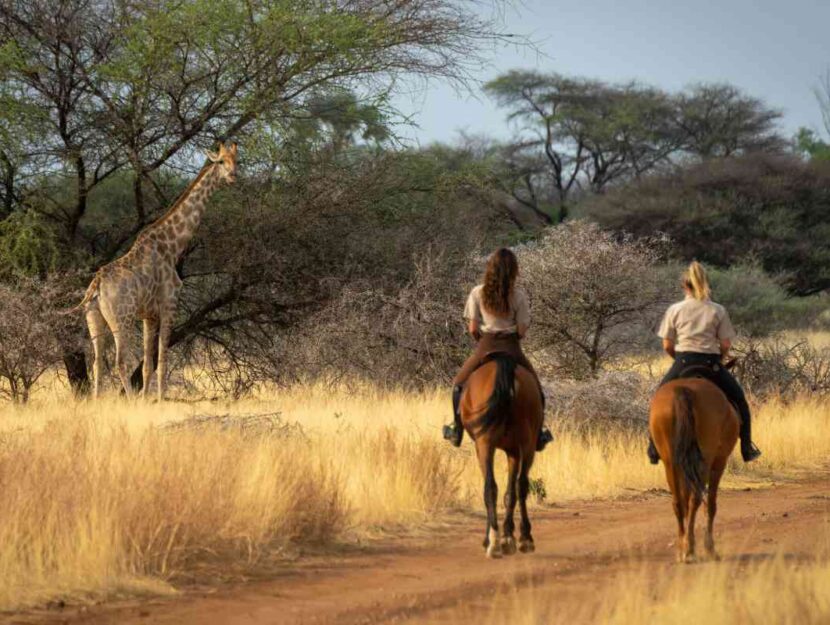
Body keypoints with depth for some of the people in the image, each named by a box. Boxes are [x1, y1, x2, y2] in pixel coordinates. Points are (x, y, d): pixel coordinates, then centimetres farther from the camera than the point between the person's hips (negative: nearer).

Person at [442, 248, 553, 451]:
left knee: (459, 383, 23)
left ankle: (457, 428, 18)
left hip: (485, 346, 0)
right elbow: (522, 329, -7)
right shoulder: (519, 295, -7)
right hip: (511, 347, 0)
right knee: (535, 386, 20)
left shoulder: (477, 293, -5)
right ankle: (538, 432, 15)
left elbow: (472, 328, -3)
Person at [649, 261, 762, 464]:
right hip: (711, 363, 0)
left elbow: (667, 345, 3)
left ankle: (654, 449, 18)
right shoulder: (718, 311, -1)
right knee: (738, 400, 21)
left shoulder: (674, 310, 0)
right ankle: (747, 447, 18)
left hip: (683, 363, 0)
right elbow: (725, 345, -1)